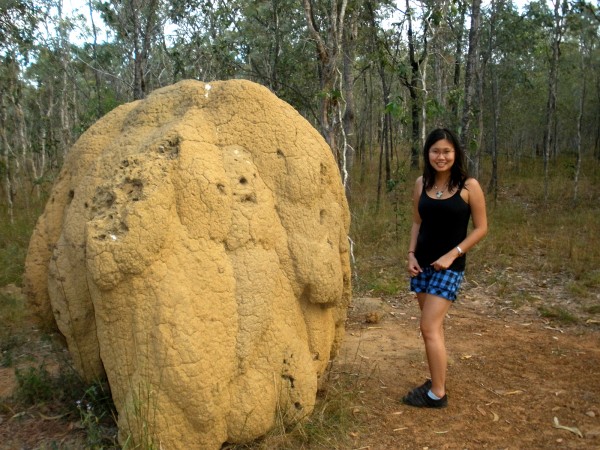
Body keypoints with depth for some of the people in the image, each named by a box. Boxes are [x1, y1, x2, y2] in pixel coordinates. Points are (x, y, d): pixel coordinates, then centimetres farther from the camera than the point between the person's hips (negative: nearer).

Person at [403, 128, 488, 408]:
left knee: (429, 327, -9)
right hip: (423, 263, 5)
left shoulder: (468, 186, -10)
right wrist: (411, 254, 0)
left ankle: (437, 394, 4)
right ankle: (437, 378, 29)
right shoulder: (421, 184, 2)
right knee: (433, 326, 14)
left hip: (450, 266, -5)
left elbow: (481, 228, -6)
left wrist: (452, 254, -14)